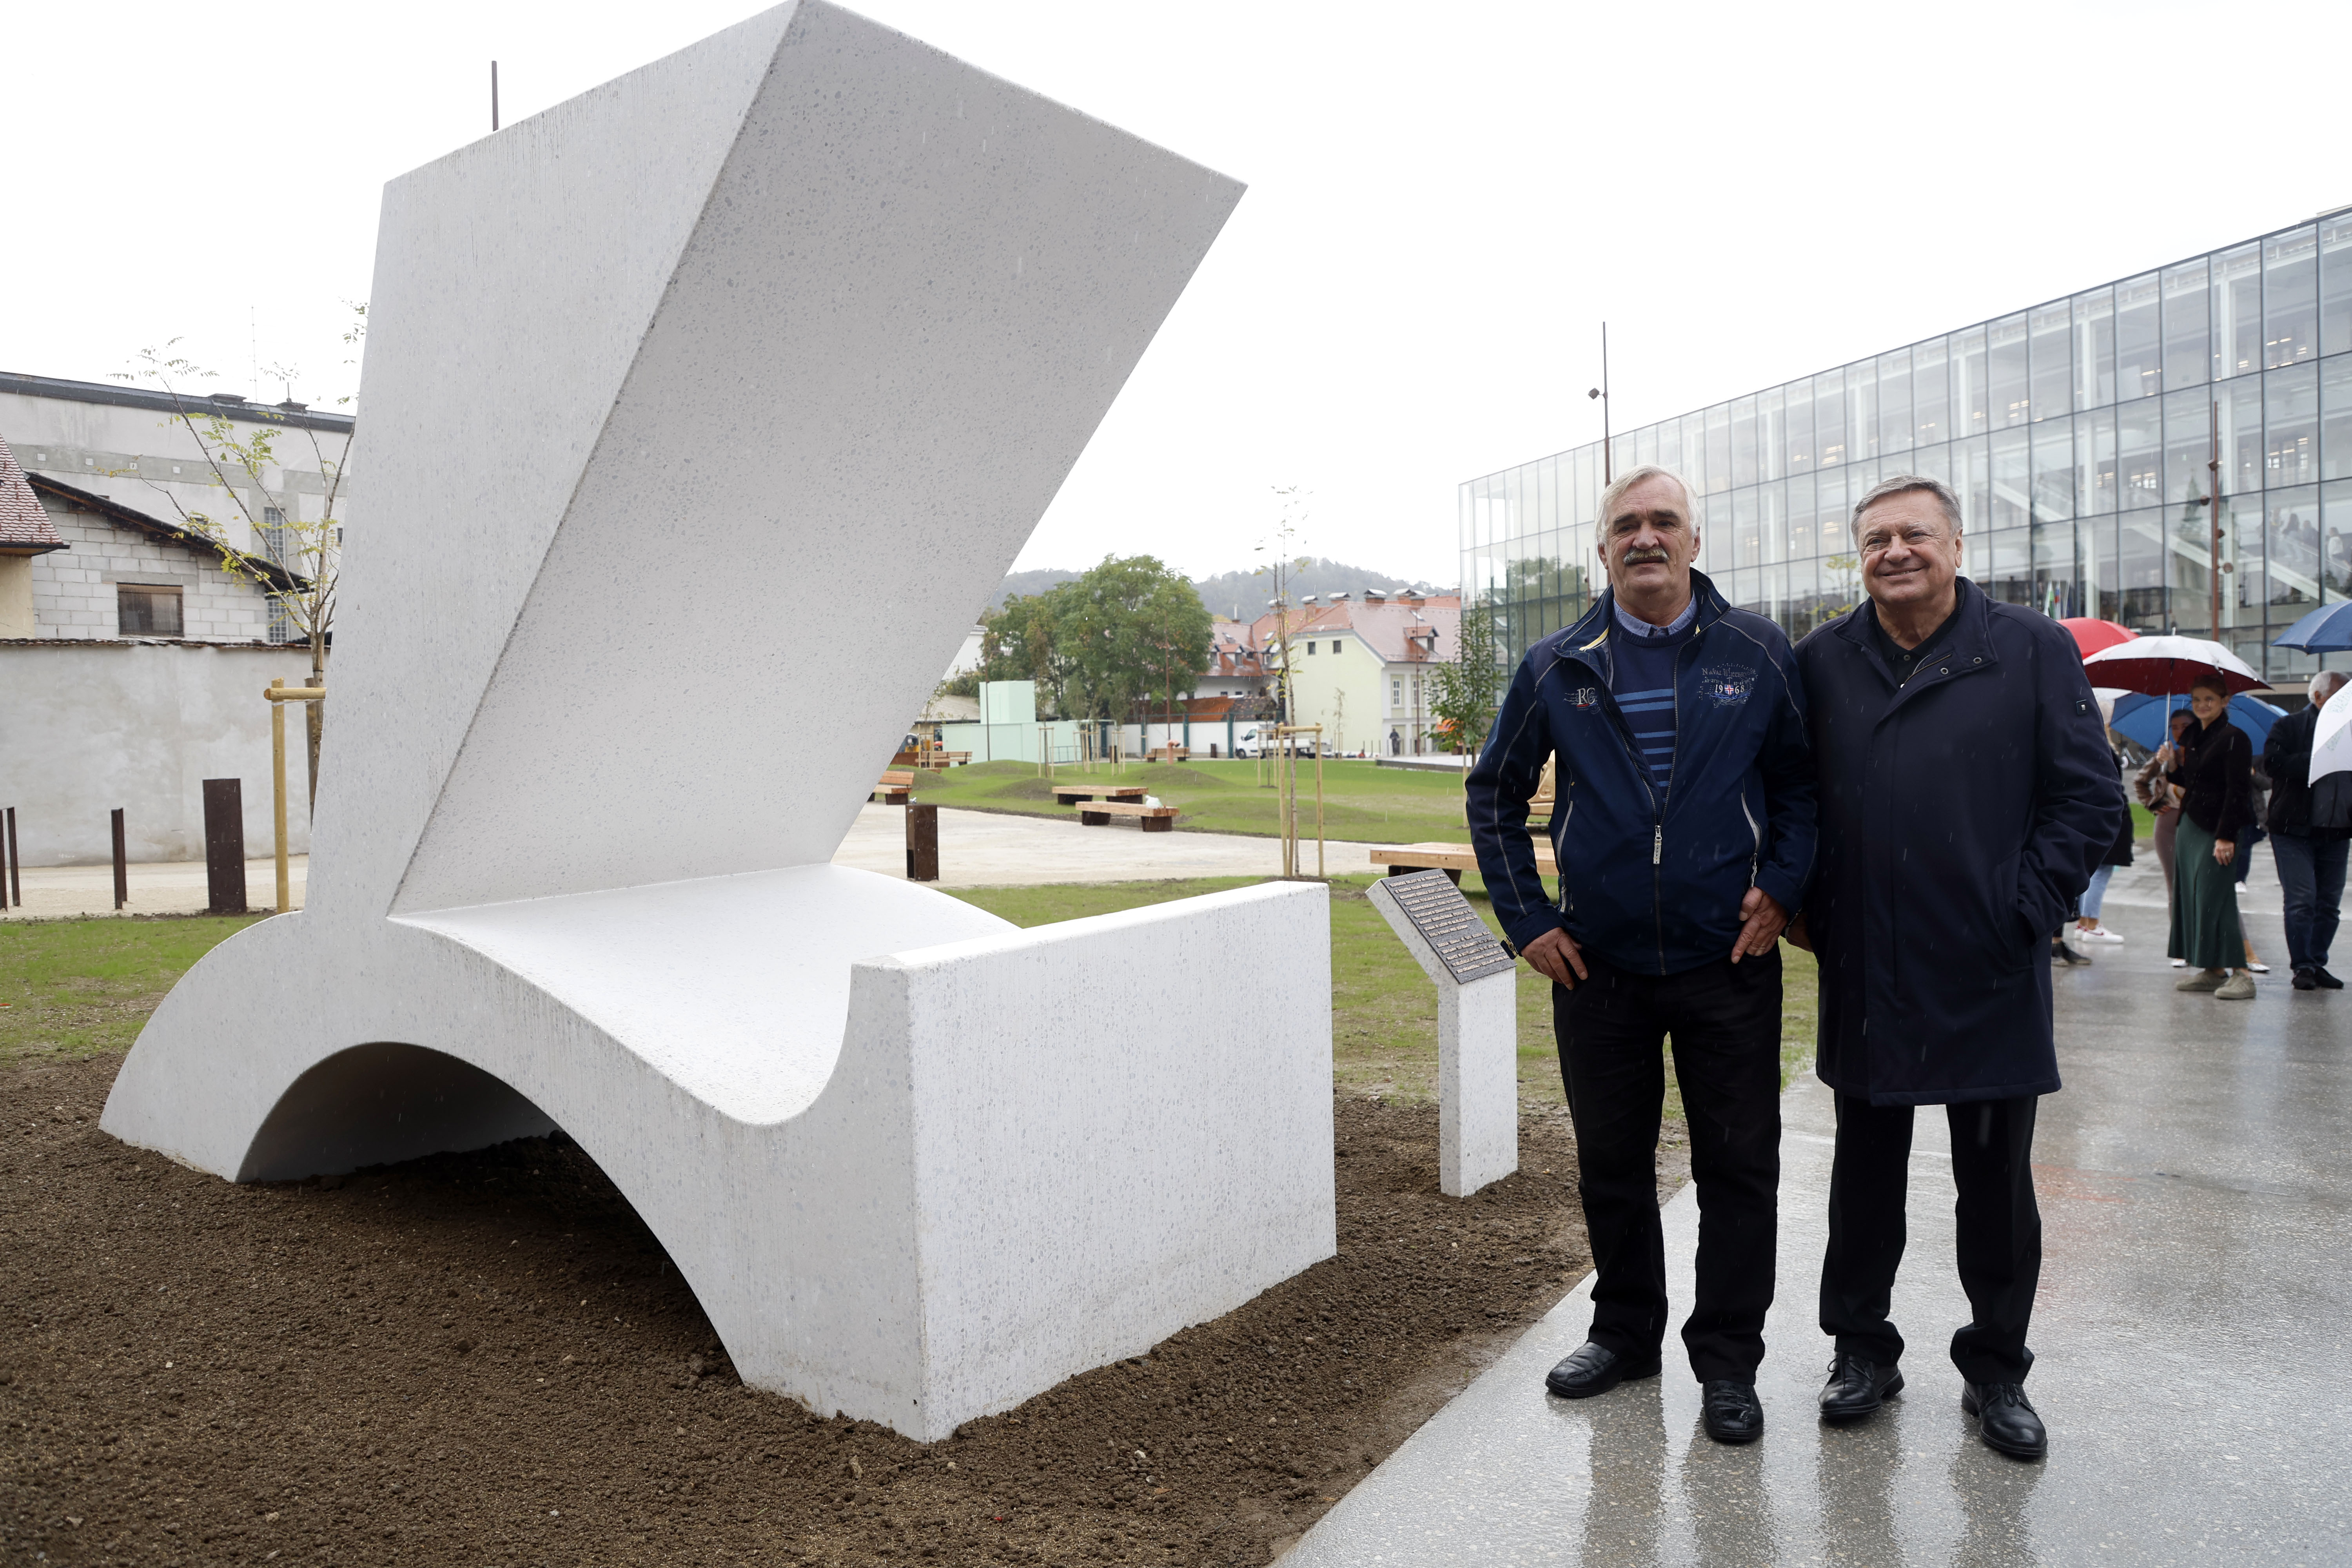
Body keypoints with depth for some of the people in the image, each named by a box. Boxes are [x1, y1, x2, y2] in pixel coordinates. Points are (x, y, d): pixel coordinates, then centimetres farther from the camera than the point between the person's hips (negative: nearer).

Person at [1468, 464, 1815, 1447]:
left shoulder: (1757, 656, 1)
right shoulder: (1559, 667, 2)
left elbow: (1803, 779, 9)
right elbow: (1494, 793, 10)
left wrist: (1781, 886, -4)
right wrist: (1527, 920, 3)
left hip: (1728, 964, -1)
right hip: (1597, 967, 1)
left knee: (1739, 1170, 6)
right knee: (1611, 1167, 13)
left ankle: (1727, 1362, 23)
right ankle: (1626, 1333, 32)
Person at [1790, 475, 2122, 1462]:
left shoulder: (2035, 652, -1)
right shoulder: (1821, 664, 5)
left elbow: (2090, 797, -2)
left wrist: (2024, 914, -8)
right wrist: (1805, 909, 3)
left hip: (1990, 982, -1)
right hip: (1862, 979, 2)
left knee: (1996, 1185, 11)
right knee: (1865, 1176, 14)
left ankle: (1996, 1370, 29)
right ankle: (1861, 1349, 30)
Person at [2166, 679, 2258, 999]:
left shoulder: (2234, 738, -10)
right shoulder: (2193, 739, 14)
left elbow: (2237, 791, -15)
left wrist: (2226, 836, -20)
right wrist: (2173, 768, 1)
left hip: (2218, 829, -8)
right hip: (2190, 827, 8)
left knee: (2215, 899, -12)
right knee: (2192, 897, 7)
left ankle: (2240, 974, -8)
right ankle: (2213, 971, 13)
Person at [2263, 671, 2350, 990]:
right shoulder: (2289, 727, 2)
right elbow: (2272, 762, -15)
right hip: (2295, 829, -4)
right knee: (2302, 900, -8)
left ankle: (2317, 964, 15)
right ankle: (2303, 966, -2)